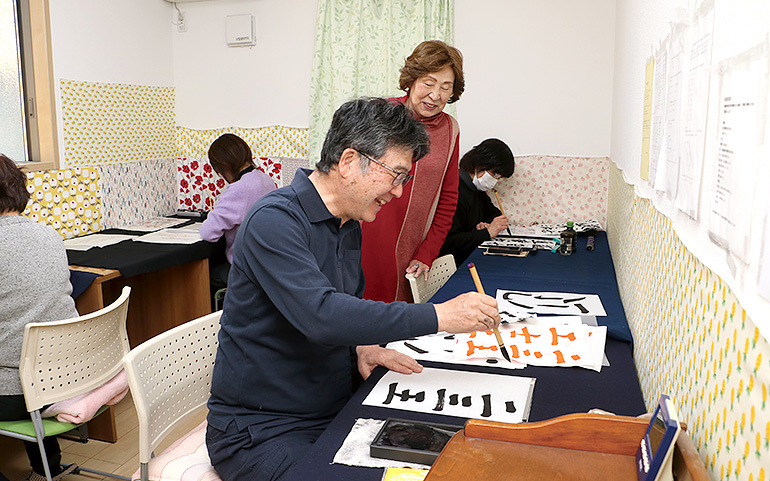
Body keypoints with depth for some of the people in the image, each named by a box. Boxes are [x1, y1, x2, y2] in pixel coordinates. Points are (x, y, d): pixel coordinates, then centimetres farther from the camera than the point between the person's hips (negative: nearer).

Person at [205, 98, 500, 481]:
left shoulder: (350, 225, 8)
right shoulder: (274, 220, -21)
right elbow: (320, 314, -34)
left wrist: (362, 345, -1)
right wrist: (439, 316, -32)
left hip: (336, 412, 7)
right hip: (261, 429, -7)